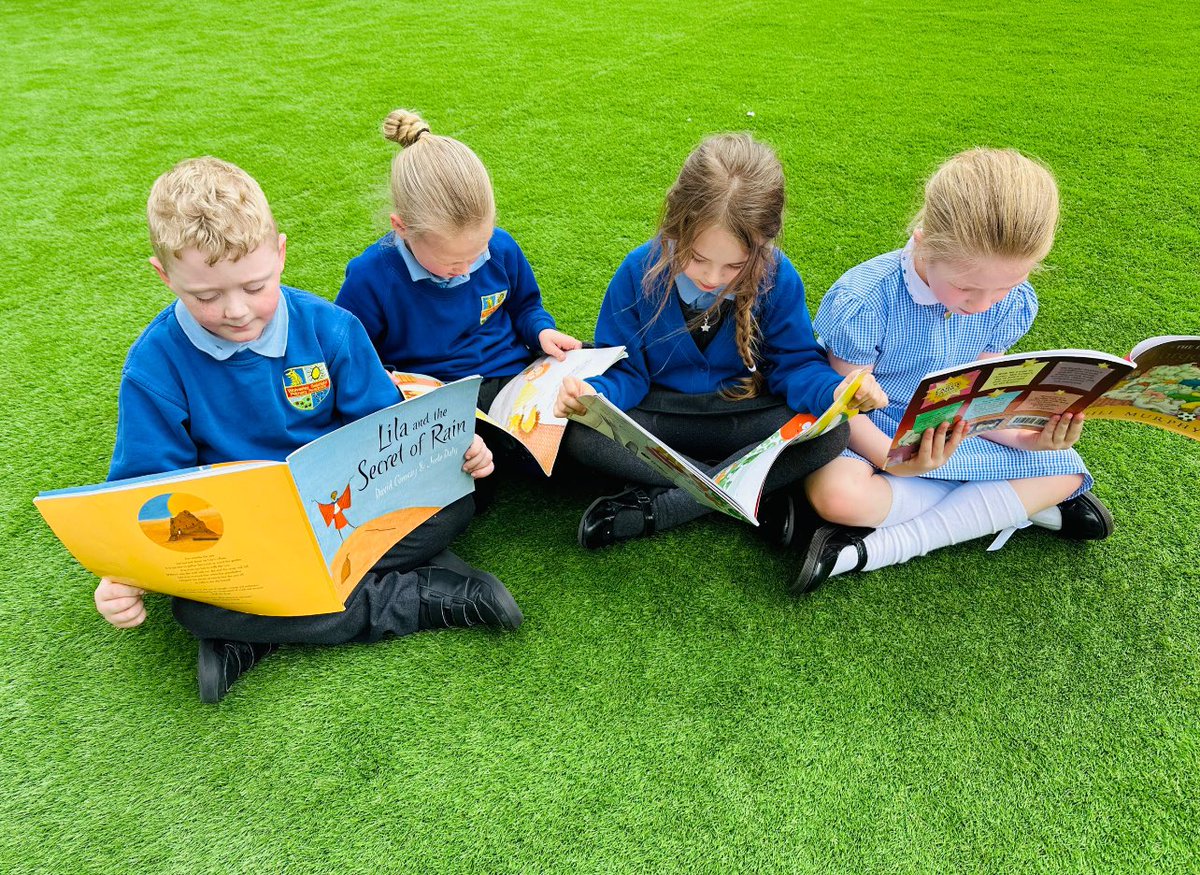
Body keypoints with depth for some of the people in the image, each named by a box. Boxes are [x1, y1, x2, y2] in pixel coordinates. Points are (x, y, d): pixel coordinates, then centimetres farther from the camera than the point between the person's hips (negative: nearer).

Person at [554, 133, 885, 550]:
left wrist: (834, 391, -28)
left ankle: (654, 508, -25)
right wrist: (595, 392, -30)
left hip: (744, 418, 1)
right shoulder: (640, 271, -13)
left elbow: (795, 363, -5)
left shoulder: (778, 277, -12)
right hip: (661, 417, 0)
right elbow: (625, 369, -7)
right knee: (581, 434, -29)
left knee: (831, 433, -28)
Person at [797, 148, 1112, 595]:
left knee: (1065, 470, -9)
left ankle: (879, 549, -20)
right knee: (836, 493, -36)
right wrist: (894, 461, -39)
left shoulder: (1012, 303, -9)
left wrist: (1023, 437, -21)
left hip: (952, 436, 6)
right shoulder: (862, 301, -26)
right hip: (874, 437, -5)